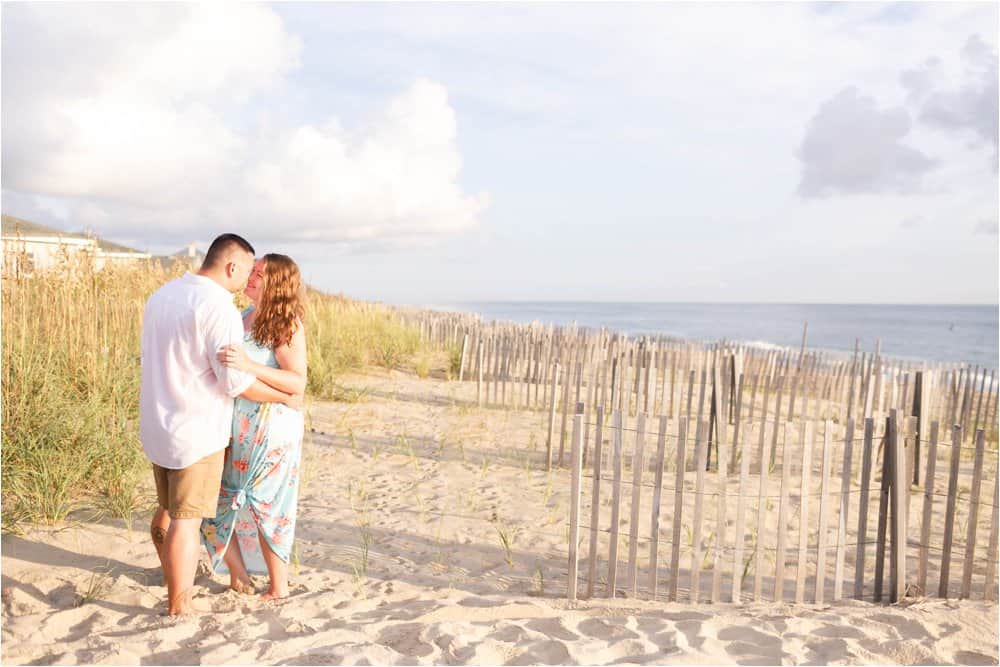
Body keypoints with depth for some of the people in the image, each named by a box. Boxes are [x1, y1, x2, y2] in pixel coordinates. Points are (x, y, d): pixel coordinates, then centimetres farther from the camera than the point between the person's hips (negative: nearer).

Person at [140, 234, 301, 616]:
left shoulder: (162, 294, 8)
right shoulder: (218, 306, -20)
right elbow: (237, 381, -21)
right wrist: (286, 397, -6)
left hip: (157, 425, 9)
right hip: (196, 431, -9)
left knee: (167, 511, 21)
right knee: (187, 519, 1)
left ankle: (173, 584, 38)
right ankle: (180, 607, 12)